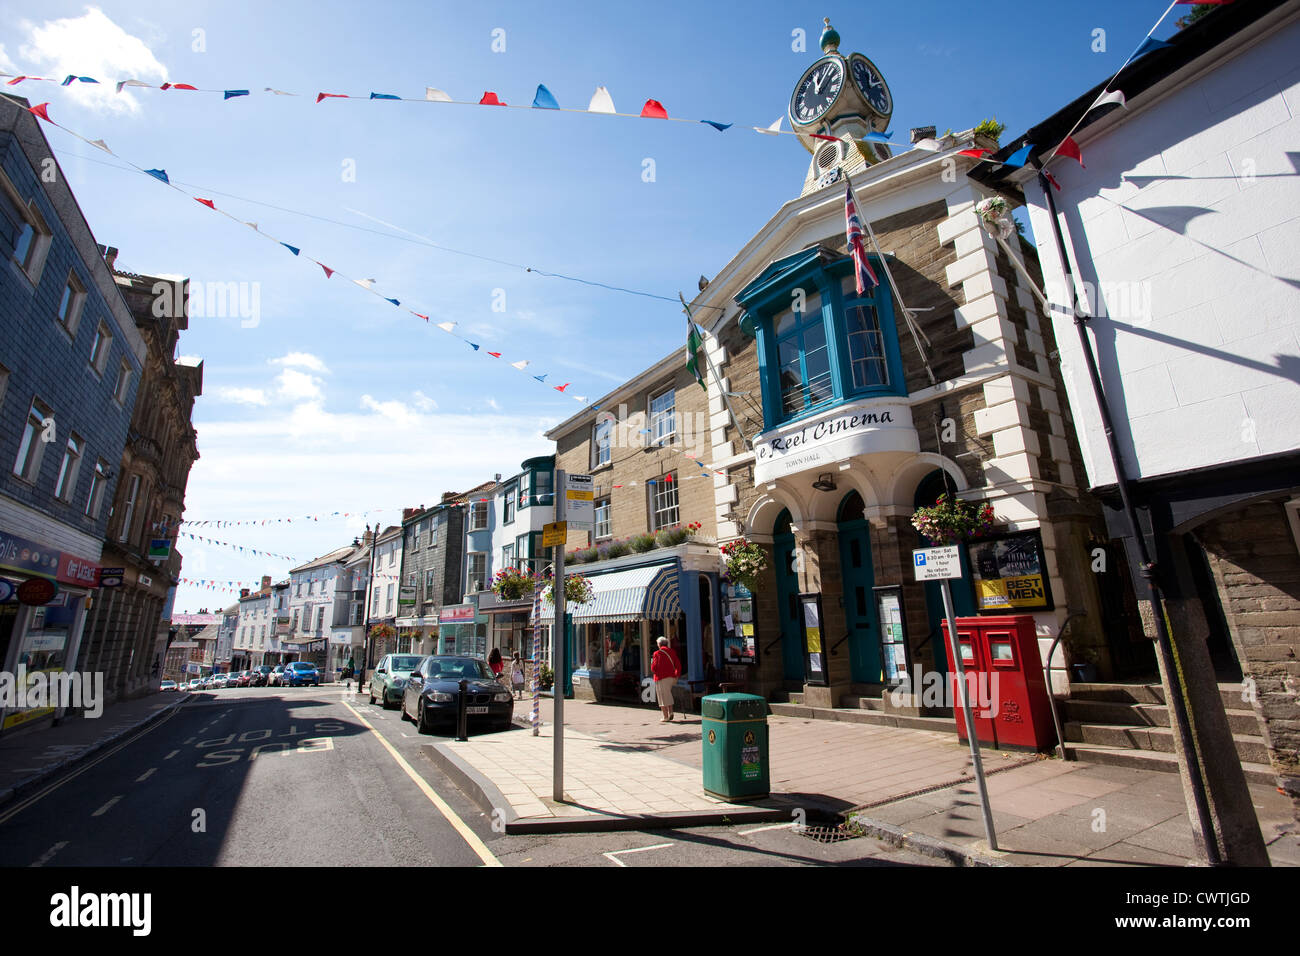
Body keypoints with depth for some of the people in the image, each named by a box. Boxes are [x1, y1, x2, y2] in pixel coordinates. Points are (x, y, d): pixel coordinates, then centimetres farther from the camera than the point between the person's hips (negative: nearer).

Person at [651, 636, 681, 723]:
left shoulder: (657, 653, -10)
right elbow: (678, 665, 3)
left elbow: (653, 668, -10)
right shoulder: (672, 652, 5)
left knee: (663, 697, 2)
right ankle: (670, 712, 11)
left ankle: (665, 717, 3)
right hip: (671, 677, 5)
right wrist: (677, 676, 9)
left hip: (661, 678, -5)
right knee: (668, 695, 21)